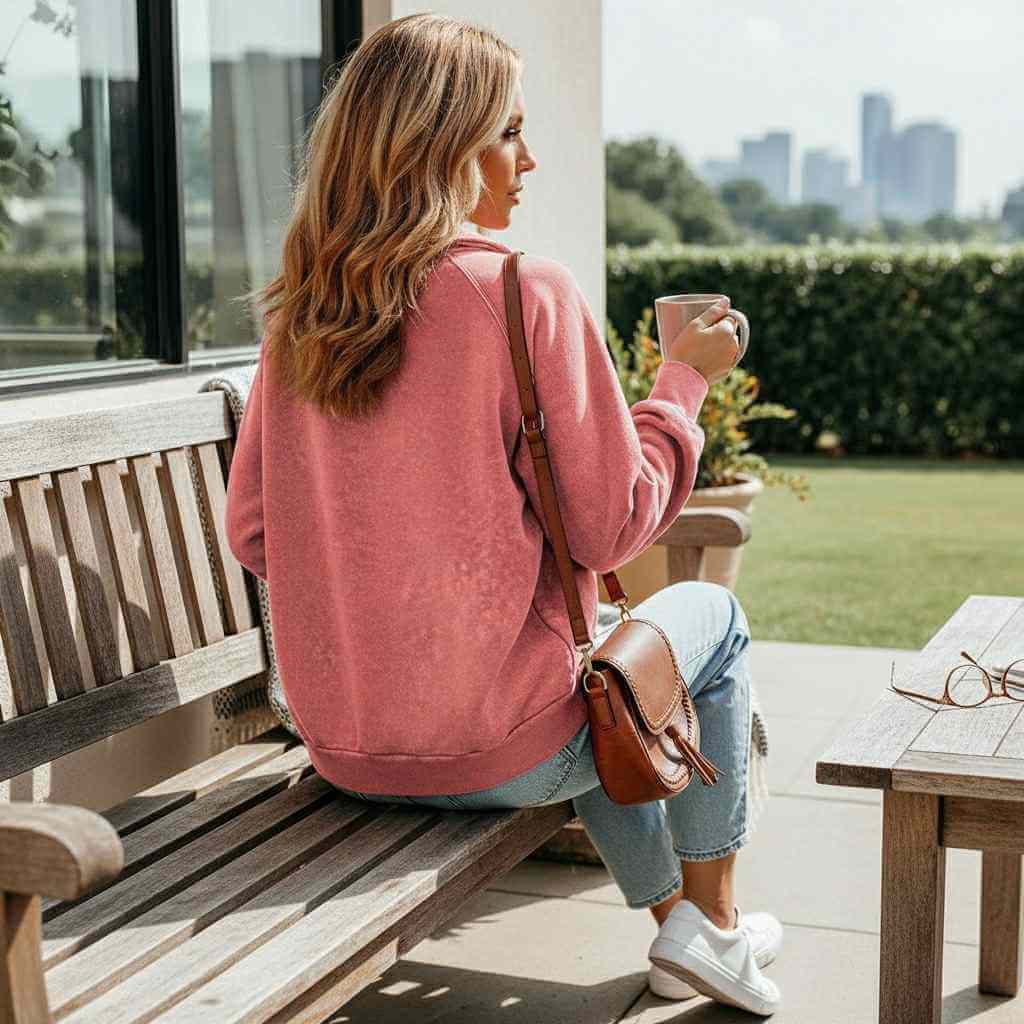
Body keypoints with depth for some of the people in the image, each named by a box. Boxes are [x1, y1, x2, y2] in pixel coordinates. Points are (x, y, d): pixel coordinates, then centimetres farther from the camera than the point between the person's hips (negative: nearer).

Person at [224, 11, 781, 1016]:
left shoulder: (298, 311, 1)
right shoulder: (527, 293, -15)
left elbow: (251, 533, 6)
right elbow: (610, 528, -11)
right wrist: (684, 378, 3)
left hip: (341, 753, 6)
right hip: (499, 754, -6)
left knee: (599, 662, 35)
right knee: (711, 615, 22)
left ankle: (671, 915, 41)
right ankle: (713, 923, 34)